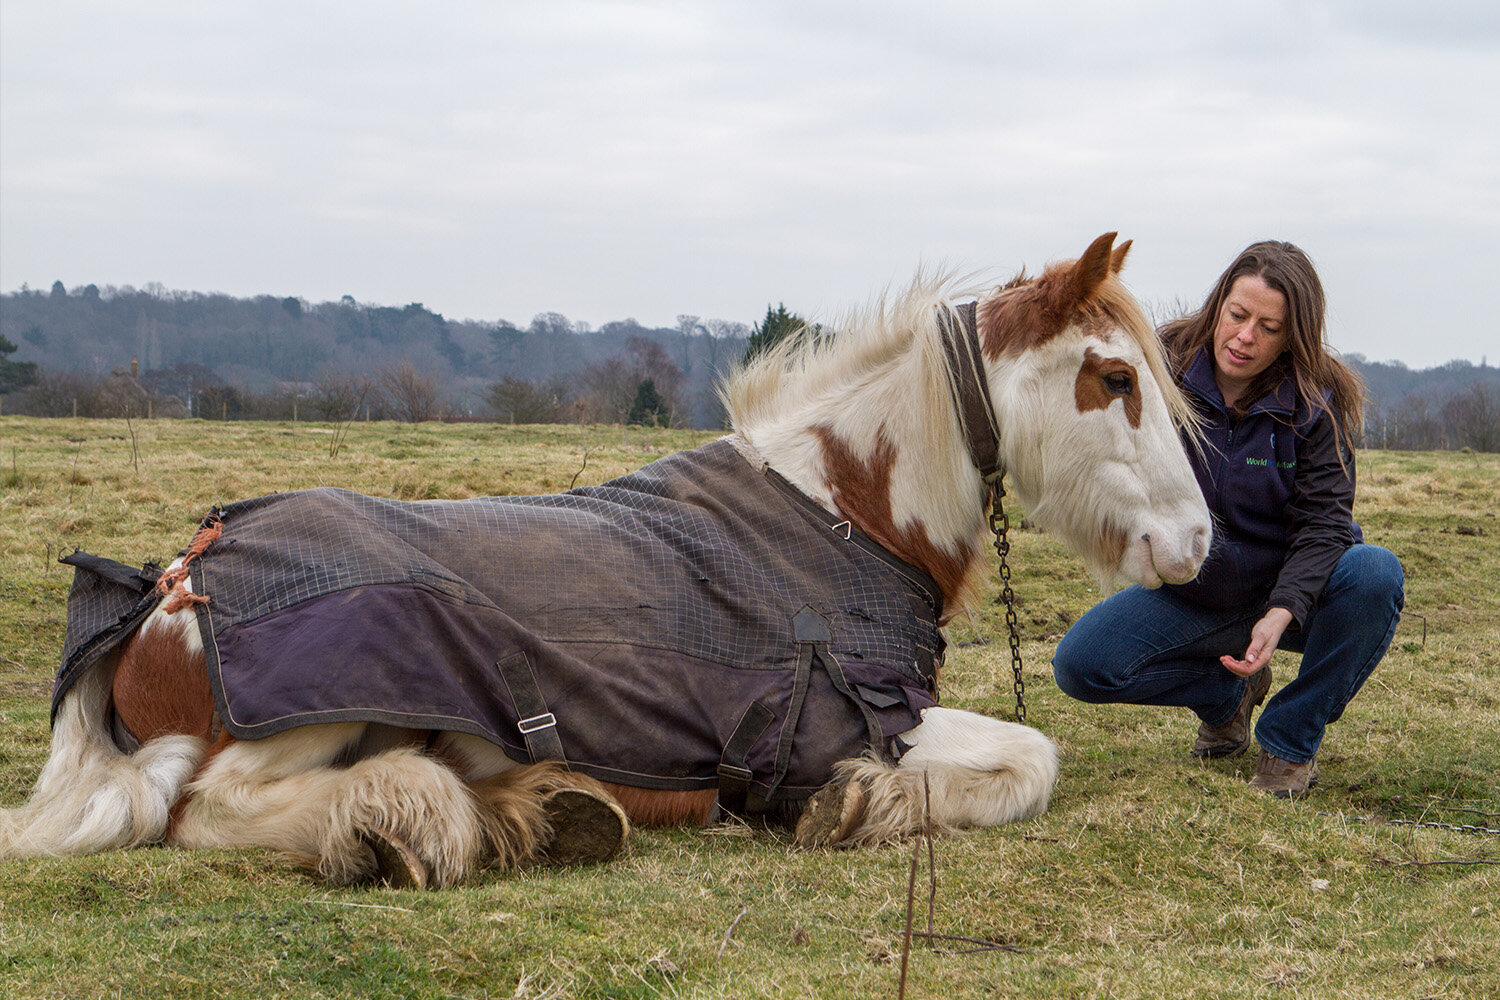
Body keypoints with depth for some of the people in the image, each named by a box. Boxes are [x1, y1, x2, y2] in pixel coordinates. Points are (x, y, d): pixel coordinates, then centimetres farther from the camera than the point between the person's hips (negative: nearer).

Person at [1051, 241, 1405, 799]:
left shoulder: (1315, 403, -14)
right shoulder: (1163, 370, -10)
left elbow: (1322, 519, -20)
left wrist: (1282, 613, -37)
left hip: (1293, 587, -1)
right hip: (1194, 591, 2)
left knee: (1375, 574, -34)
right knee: (1080, 665, -19)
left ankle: (1290, 741, -13)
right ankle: (1227, 691, 10)